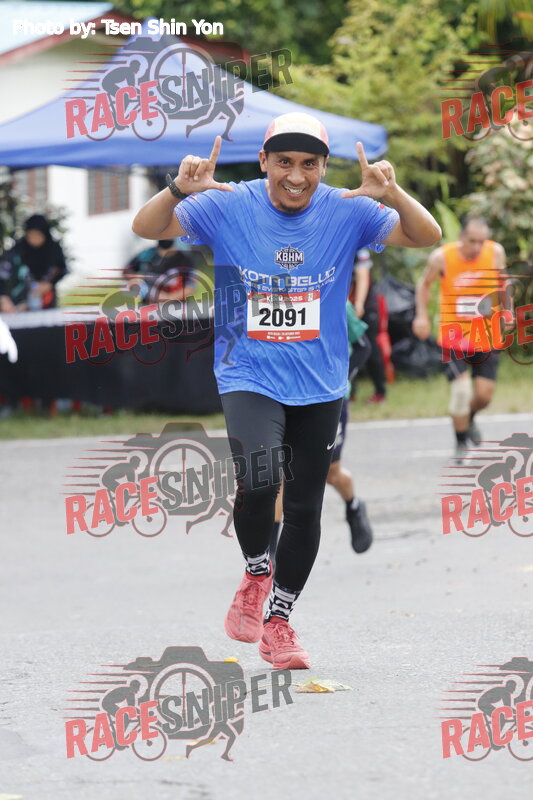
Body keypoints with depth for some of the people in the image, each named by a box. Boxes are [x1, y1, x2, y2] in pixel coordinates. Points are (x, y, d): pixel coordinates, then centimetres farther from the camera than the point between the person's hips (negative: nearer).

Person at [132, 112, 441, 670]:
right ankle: (255, 573, 5)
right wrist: (178, 189, -33)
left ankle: (277, 621, 28)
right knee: (259, 479, -26)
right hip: (249, 377, -2)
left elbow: (426, 237, -13)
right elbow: (146, 228, -12)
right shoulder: (229, 207, -9)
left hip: (320, 387, 2)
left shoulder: (346, 212, -7)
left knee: (305, 508, 9)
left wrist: (392, 195, -33)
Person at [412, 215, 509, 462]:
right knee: (461, 388, -16)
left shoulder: (496, 252, -10)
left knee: (484, 394, 4)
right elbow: (424, 284, 5)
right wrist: (421, 315, -4)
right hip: (454, 336, -2)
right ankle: (461, 443, 4)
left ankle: (469, 418, 40)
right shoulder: (442, 257, -14)